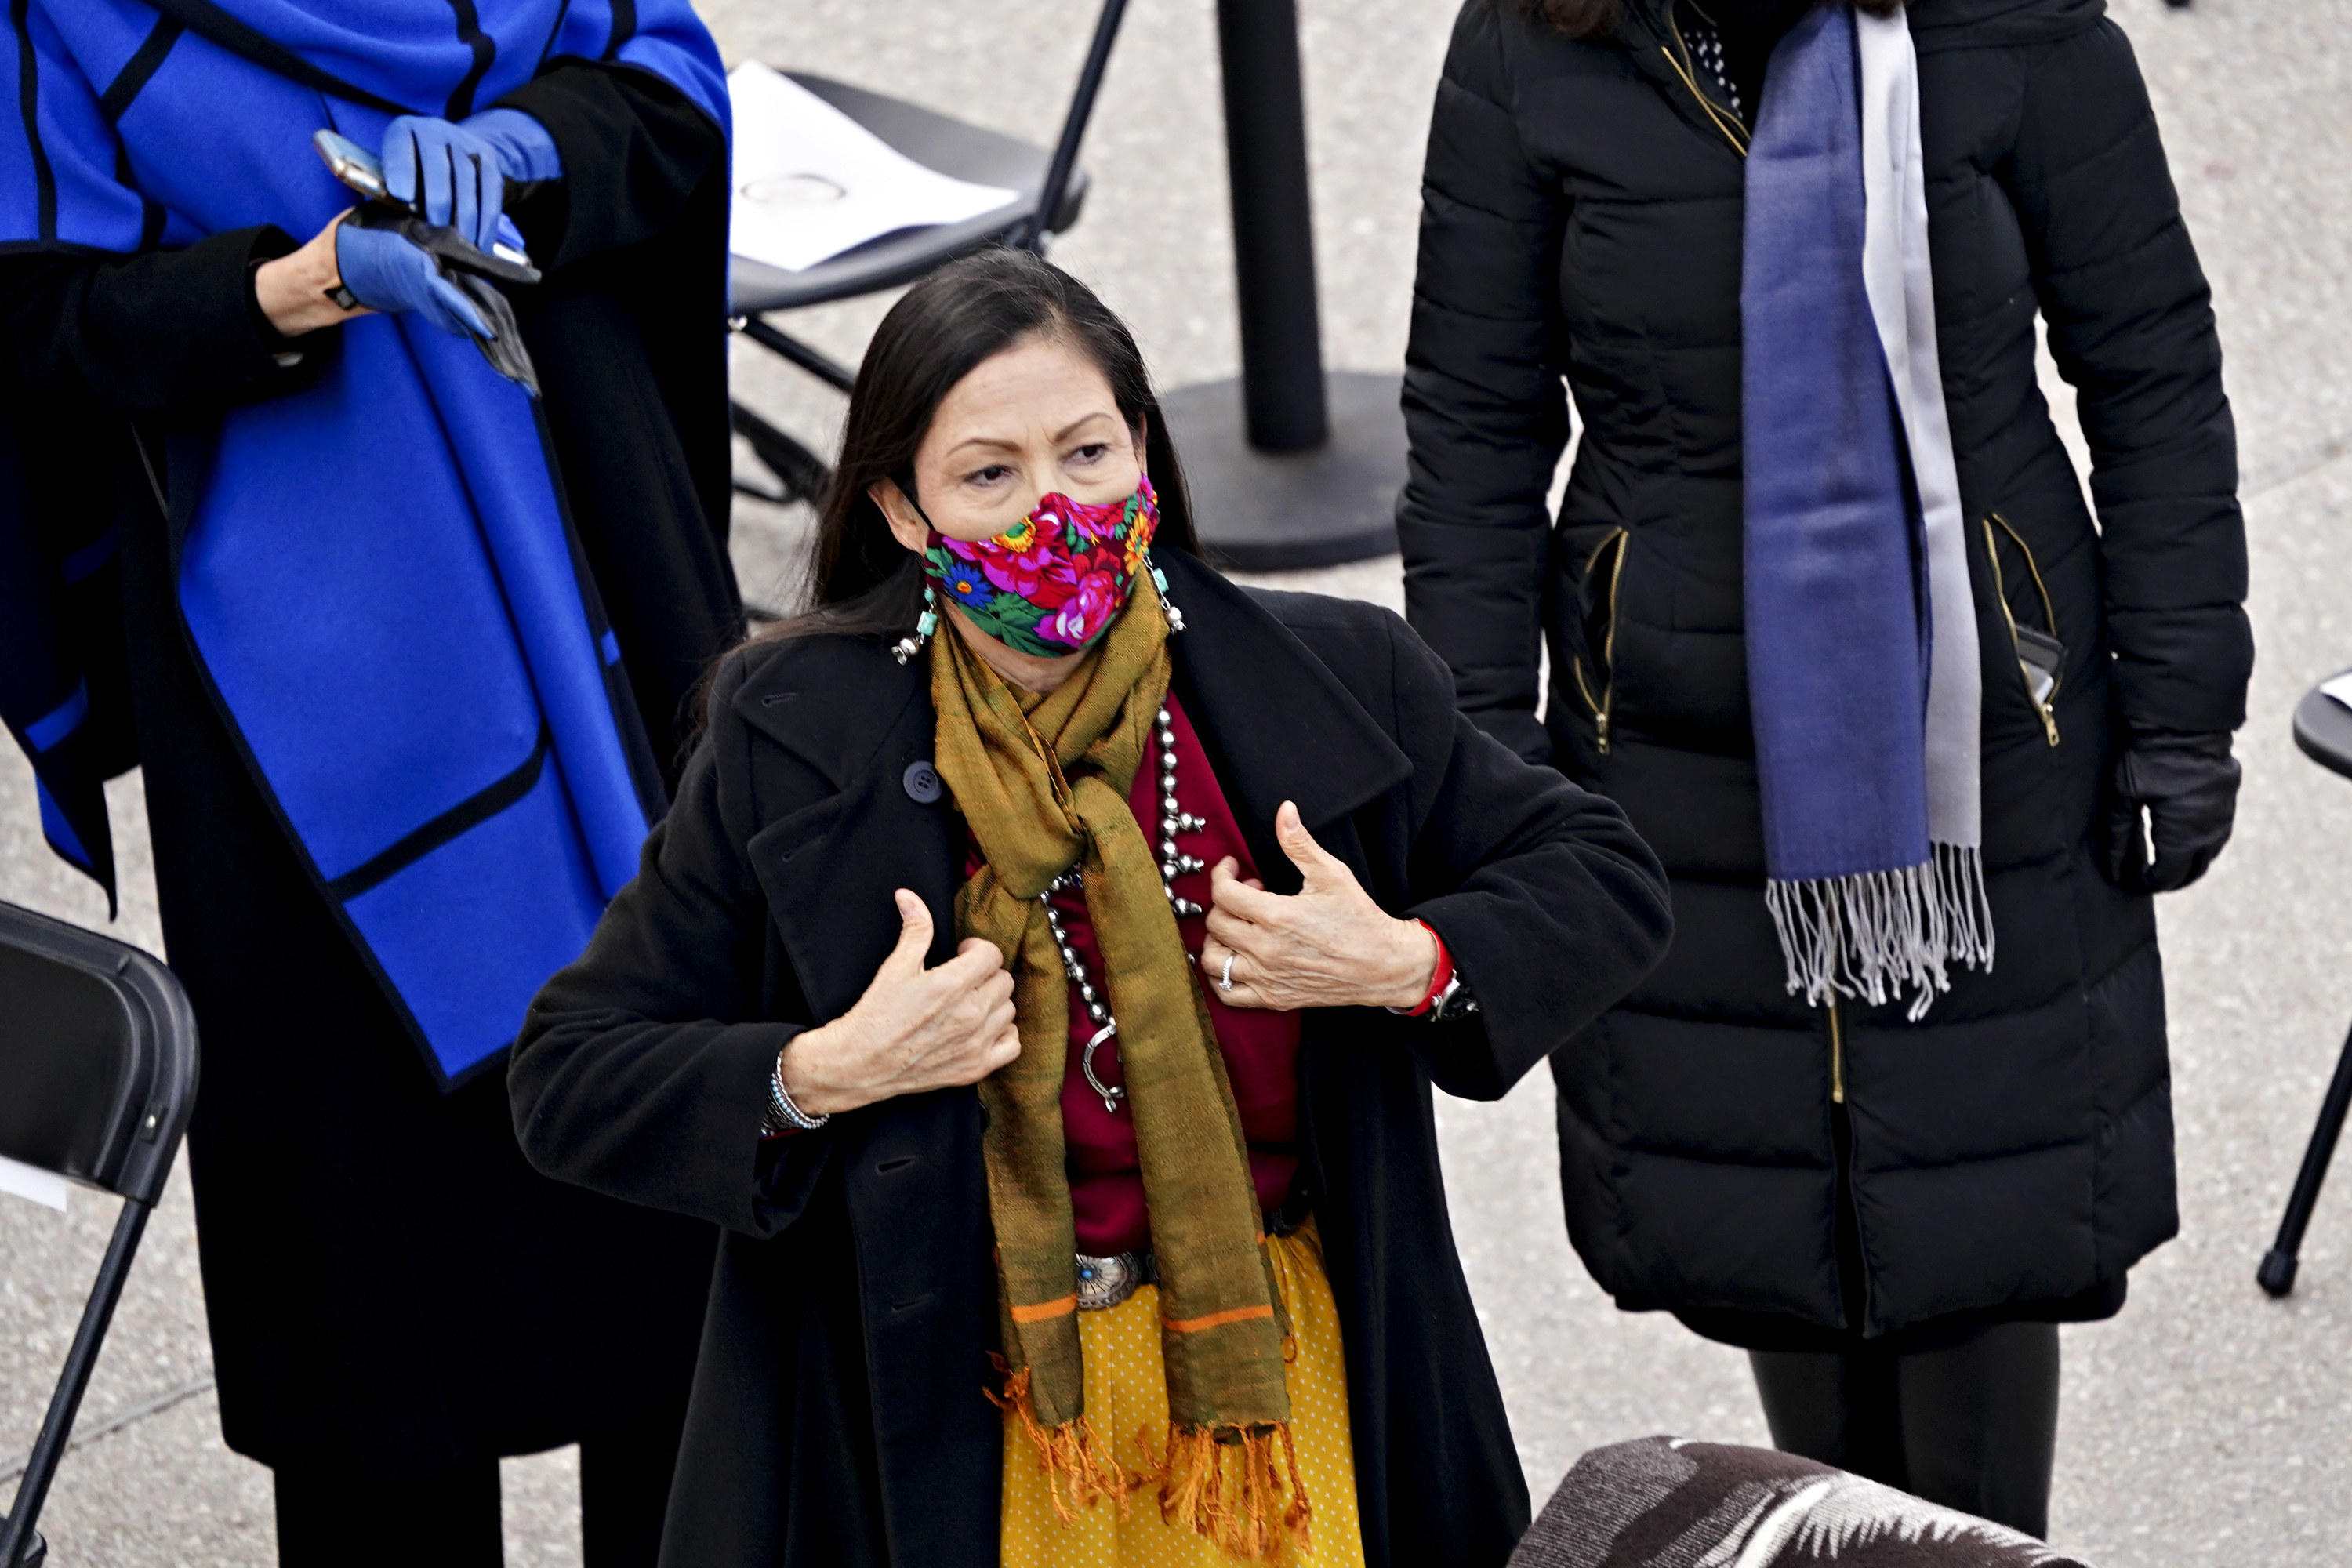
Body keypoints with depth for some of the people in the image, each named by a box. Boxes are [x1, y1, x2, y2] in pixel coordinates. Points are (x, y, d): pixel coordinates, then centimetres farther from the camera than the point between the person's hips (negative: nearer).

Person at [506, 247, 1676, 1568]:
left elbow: (1605, 877, 5)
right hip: (951, 1425, -1)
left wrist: (1412, 966, -14)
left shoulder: (1334, 687, -6)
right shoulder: (795, 747, -10)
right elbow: (568, 1083, -7)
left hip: (1280, 1381, 1)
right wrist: (822, 1076, -23)